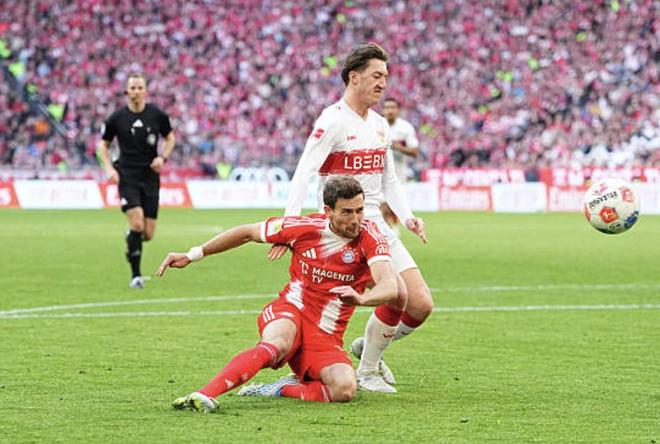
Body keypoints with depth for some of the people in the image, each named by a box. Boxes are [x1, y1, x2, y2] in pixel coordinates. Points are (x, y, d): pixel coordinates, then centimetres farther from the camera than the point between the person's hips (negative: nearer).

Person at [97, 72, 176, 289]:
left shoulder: (157, 115, 0)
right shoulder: (117, 118, -3)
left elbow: (170, 137, 15)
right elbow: (103, 143, 10)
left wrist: (162, 157, -4)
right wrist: (109, 168, -4)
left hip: (150, 176, 2)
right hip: (127, 175, -2)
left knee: (148, 234, 1)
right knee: (137, 223, -21)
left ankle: (131, 239, 39)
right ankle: (135, 275, -11)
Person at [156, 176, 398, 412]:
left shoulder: (369, 236, -12)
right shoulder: (305, 227, -7)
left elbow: (390, 286, -27)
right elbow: (247, 232, 8)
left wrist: (361, 298, -51)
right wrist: (191, 255, 11)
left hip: (325, 336, 1)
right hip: (289, 313, -1)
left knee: (345, 388, -30)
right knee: (276, 344, -39)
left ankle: (281, 389, -10)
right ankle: (204, 394, -53)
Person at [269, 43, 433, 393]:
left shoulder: (379, 124, 13)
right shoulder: (332, 122, -12)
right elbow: (303, 175, -20)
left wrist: (407, 217, 7)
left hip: (379, 229, 8)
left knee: (421, 305, 0)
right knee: (397, 294, -21)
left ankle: (369, 347, 25)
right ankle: (367, 373, -2)